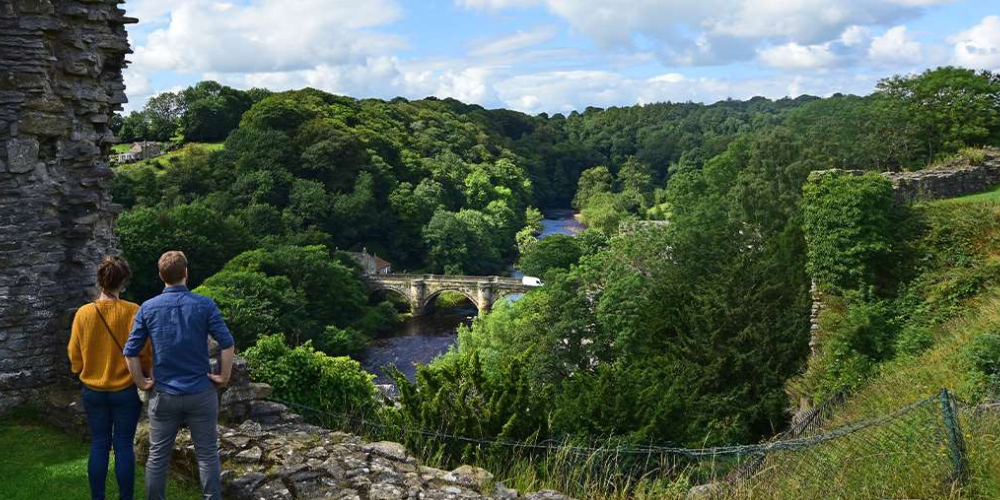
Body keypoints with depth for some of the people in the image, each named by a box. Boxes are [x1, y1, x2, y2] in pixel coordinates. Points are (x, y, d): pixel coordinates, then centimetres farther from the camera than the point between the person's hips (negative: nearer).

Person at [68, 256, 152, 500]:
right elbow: (144, 353, -10)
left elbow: (74, 354, 3)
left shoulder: (83, 313, -6)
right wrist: (147, 377, 8)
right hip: (126, 389, -2)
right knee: (124, 446, 6)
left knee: (99, 445, 13)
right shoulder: (133, 312, -15)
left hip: (93, 390, 3)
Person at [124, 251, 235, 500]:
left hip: (164, 395, 2)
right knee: (207, 455, 7)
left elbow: (130, 352, -2)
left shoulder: (147, 308, -2)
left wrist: (141, 383, 8)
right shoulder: (204, 305, -7)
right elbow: (227, 344, -13)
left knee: (158, 457, 12)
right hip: (201, 393, -1)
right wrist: (224, 377, -2)